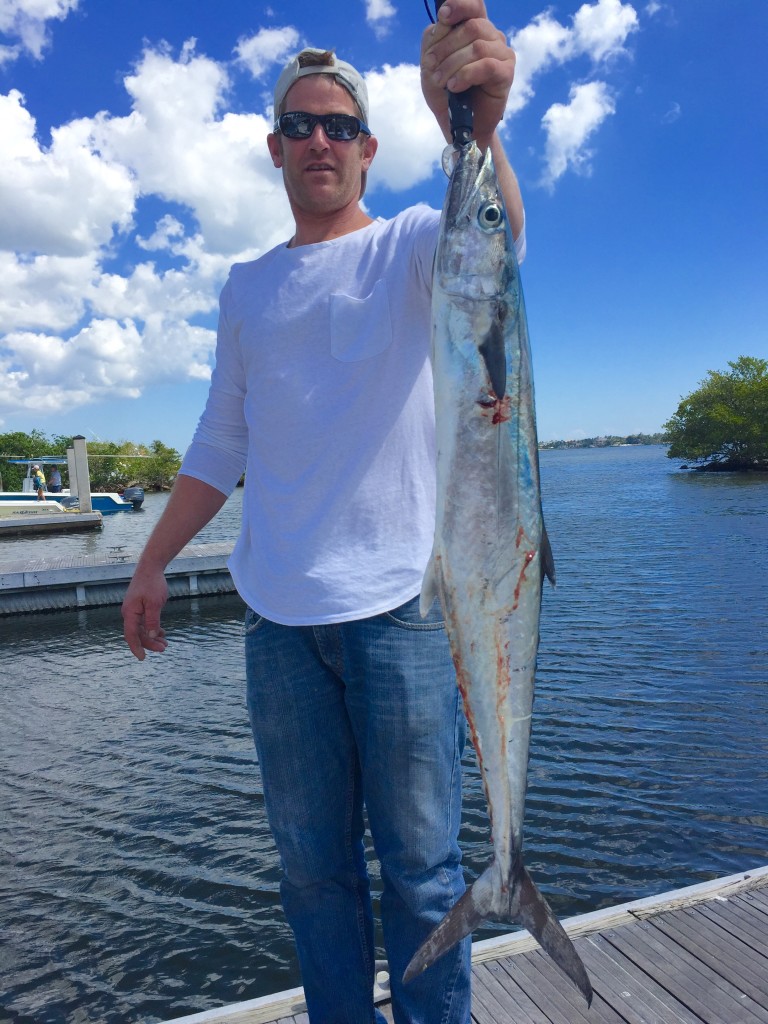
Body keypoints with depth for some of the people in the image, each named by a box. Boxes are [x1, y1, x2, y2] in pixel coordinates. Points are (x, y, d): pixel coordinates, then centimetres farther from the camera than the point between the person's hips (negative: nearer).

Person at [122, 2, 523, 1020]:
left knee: (420, 866, 6)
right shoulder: (247, 287, 17)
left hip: (400, 603, -4)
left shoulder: (410, 245, 5)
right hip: (278, 614, 4)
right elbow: (220, 447, 18)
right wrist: (151, 564, 14)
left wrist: (475, 125, -39)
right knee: (312, 866, 14)